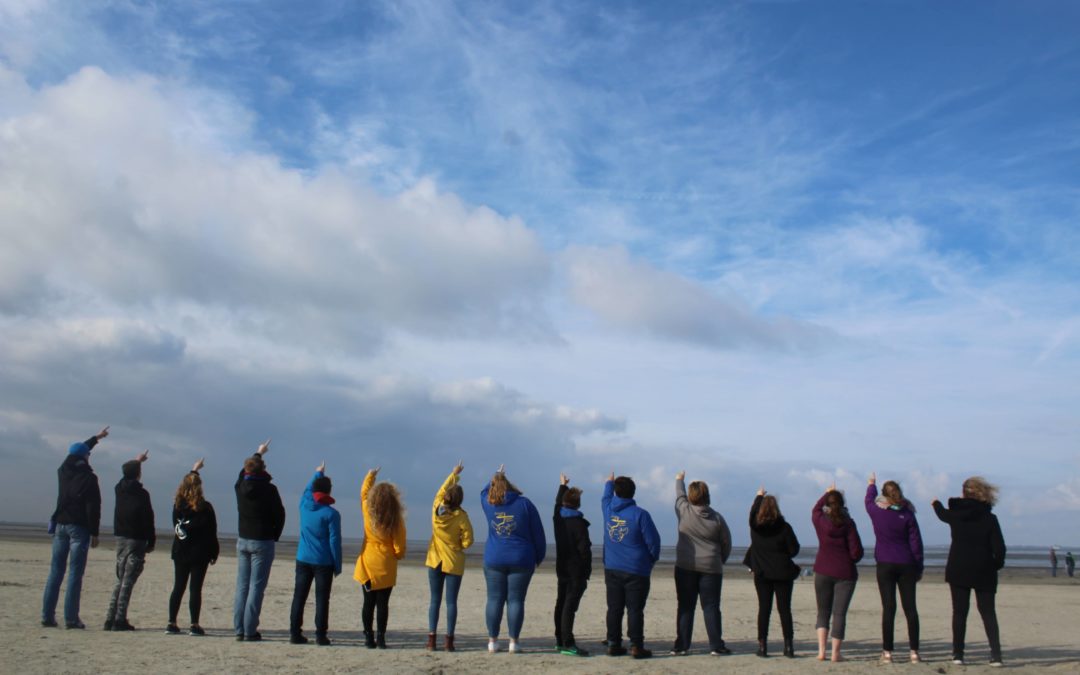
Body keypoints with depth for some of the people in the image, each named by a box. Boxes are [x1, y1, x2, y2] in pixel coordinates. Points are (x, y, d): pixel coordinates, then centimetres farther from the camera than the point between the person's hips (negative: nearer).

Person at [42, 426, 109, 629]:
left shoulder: (63, 471, 9)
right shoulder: (88, 478, -10)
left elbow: (76, 453, 30)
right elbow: (93, 507, -14)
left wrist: (95, 438, 44)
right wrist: (94, 533, -8)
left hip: (60, 525, 6)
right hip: (79, 527, -6)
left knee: (55, 571, 8)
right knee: (75, 573, -5)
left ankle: (48, 616, 6)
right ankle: (71, 618, -7)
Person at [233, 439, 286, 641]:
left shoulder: (240, 486, 2)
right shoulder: (269, 489, -13)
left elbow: (245, 471, 25)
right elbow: (279, 515, -6)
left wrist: (258, 454, 40)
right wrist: (274, 537, 9)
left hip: (243, 541, 5)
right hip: (263, 542, -5)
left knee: (242, 586, 10)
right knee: (256, 587, -4)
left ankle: (239, 629, 10)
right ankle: (250, 631, -5)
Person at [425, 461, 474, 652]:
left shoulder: (436, 509, -5)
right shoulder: (461, 517, -14)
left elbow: (442, 489, 13)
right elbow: (467, 542, -11)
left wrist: (454, 474, 25)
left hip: (435, 561, 3)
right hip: (454, 563, -3)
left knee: (435, 600, 9)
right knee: (451, 602, 2)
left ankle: (431, 638, 5)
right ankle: (449, 641, 0)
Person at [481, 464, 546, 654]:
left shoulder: (488, 504, 2)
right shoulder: (524, 504, -4)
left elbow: (484, 491, 29)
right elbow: (538, 533, 0)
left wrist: (496, 477, 41)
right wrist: (539, 556, 10)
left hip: (493, 560, 2)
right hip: (521, 560, -2)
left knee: (494, 600, 7)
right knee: (516, 600, 2)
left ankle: (492, 641, 10)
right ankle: (513, 642, 3)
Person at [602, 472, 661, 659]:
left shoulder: (608, 509, 2)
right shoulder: (640, 514, -13)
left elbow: (606, 497, 27)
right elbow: (653, 540, -9)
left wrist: (609, 483, 47)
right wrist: (653, 560, 10)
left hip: (612, 569, 4)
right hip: (636, 570, -4)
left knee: (614, 608, 9)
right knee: (635, 609, -1)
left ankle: (613, 644, 13)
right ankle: (636, 646, -1)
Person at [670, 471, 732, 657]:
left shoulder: (684, 511, -6)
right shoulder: (717, 519, -4)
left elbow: (679, 496, 17)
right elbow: (726, 544, 5)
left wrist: (679, 480, 36)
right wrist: (720, 561, 20)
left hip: (685, 567, 0)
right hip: (711, 568, 0)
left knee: (685, 607, 6)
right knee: (711, 607, 4)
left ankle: (681, 645, 8)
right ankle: (716, 646, 6)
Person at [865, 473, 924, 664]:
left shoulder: (877, 512, -4)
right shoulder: (907, 515, -5)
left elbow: (869, 500, 20)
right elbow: (916, 543, -2)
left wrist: (871, 485, 40)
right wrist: (919, 567, 7)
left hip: (885, 565, 0)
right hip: (906, 564, 1)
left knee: (888, 607, 0)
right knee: (910, 607, 5)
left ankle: (887, 652, 0)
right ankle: (914, 651, 6)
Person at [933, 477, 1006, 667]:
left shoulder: (956, 514, -2)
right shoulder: (989, 518, -8)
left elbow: (943, 514, 23)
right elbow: (999, 548, -10)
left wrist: (936, 504, 45)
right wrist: (996, 565, 9)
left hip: (958, 570, 1)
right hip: (983, 572, -1)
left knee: (959, 612, 7)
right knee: (988, 612, 8)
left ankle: (958, 654, 7)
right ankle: (996, 654, -1)